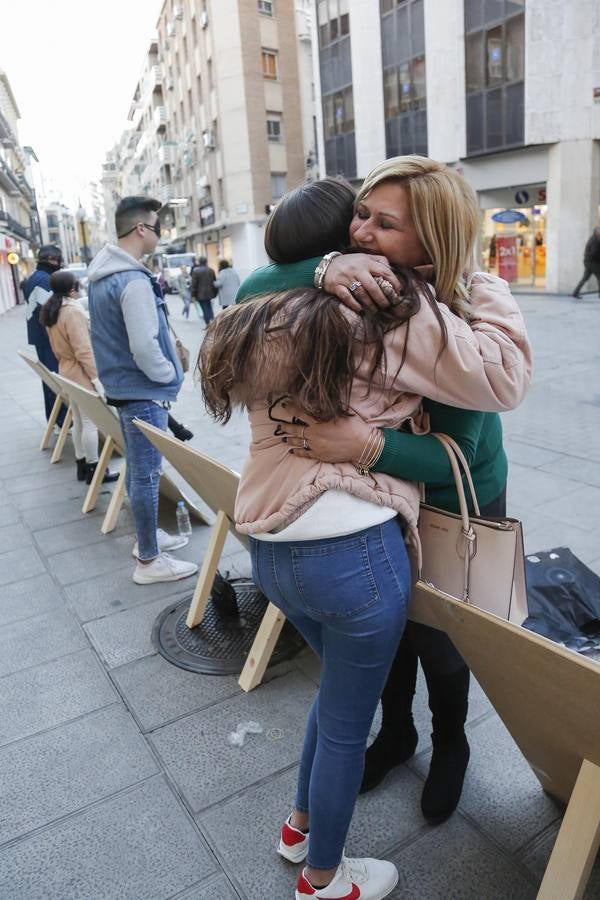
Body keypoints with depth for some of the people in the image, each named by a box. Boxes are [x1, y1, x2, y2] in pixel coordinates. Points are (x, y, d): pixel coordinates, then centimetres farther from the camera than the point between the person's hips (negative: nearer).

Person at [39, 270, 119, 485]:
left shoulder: (51, 310, 8)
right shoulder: (73, 311, -21)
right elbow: (83, 350, -23)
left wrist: (64, 362, 21)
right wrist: (97, 377, -20)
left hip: (66, 371, 10)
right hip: (82, 373, -9)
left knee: (78, 421, 16)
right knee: (90, 422, -1)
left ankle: (81, 464, 25)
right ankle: (93, 469, 6)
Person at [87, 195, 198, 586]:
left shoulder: (102, 274, 10)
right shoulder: (134, 280, -22)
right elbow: (145, 347, -25)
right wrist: (169, 375, -8)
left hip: (122, 386, 10)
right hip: (144, 392, -10)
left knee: (137, 469, 19)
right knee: (147, 474, -1)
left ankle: (147, 536, 35)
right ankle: (149, 561, 10)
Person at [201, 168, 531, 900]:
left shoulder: (264, 322, 7)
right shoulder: (395, 310, -9)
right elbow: (502, 378, -7)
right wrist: (481, 282, 5)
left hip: (269, 547, 7)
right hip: (352, 549, -7)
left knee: (341, 686, 31)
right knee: (346, 720, 17)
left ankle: (301, 826, 51)